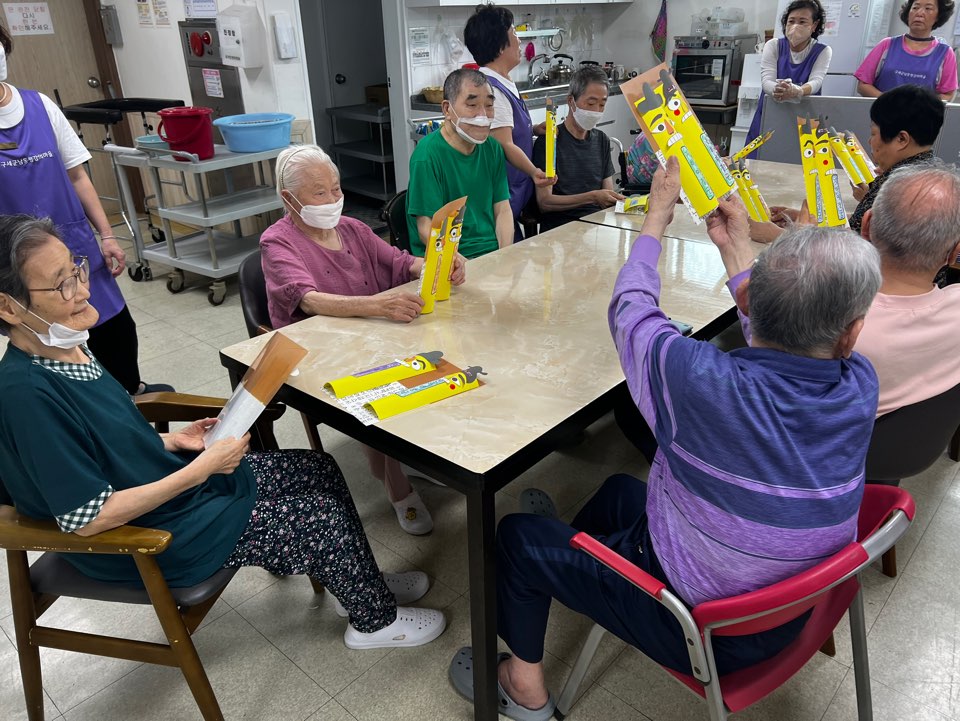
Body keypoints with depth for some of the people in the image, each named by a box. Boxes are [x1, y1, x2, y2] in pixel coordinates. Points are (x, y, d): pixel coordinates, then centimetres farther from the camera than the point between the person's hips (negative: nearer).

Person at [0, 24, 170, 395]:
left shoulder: (40, 105, 2)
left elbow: (76, 175, 6)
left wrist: (106, 235, 3)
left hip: (76, 245, 3)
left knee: (116, 327, 13)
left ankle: (130, 387, 39)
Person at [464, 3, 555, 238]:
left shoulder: (503, 84, 13)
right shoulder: (491, 89, -20)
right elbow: (504, 146, -26)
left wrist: (533, 130, 13)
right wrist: (534, 171, -39)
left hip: (512, 195, 11)